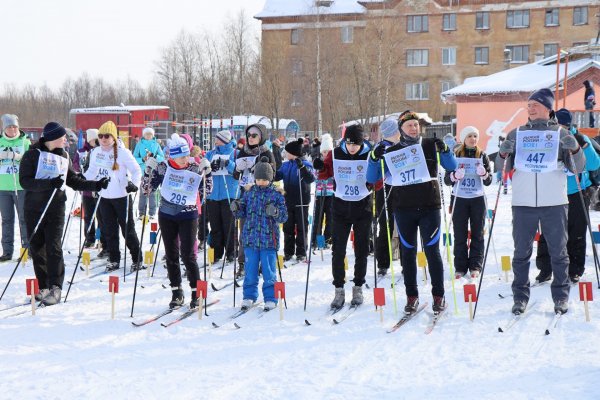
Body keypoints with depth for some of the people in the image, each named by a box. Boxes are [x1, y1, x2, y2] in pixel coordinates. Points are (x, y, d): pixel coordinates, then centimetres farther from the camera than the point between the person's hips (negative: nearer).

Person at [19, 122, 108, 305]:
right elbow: (24, 180, -13)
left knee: (53, 247, -9)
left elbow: (73, 180, 17)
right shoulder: (32, 155, -4)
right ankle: (43, 286, 15)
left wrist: (95, 185, 5)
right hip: (34, 209, -2)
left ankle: (55, 287, -8)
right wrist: (49, 183, -25)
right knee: (37, 248, 4)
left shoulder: (64, 156, 11)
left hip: (56, 209, 2)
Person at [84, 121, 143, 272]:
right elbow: (92, 171, 17)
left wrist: (134, 183, -27)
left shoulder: (122, 152, -12)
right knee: (109, 230, 10)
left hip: (122, 197, -5)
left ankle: (137, 259, 14)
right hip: (104, 197, 5)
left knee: (128, 229, 2)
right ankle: (114, 259, 21)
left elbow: (136, 170, -11)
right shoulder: (95, 152, 5)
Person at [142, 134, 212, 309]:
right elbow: (148, 188, -1)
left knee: (188, 255, -6)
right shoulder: (163, 167, -5)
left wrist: (206, 173, -12)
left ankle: (196, 293, 5)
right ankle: (177, 293, 17)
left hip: (188, 216, -2)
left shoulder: (196, 168, -5)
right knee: (171, 255, 7)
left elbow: (207, 190, 0)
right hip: (166, 215, 2)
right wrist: (149, 170, -13)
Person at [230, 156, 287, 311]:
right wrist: (236, 208, -10)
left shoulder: (276, 195, -2)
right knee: (250, 270, 8)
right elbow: (242, 213, 12)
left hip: (268, 240, -3)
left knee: (268, 271, 2)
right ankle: (249, 296, 19)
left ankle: (270, 298, 11)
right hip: (250, 238, 3)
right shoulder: (249, 193, 8)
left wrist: (275, 212, -24)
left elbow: (284, 216, -4)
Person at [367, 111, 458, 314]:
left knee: (432, 250, -3)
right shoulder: (392, 152, 6)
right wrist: (374, 158, -12)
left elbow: (452, 167, -2)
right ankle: (411, 296, 14)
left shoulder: (430, 145, 3)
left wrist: (444, 150, -19)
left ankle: (438, 296, 6)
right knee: (408, 252, 6)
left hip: (429, 206, -2)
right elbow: (372, 178, 5)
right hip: (403, 208, 2)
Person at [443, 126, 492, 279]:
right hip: (459, 199, -1)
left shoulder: (482, 156, 6)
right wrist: (454, 176, -18)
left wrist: (484, 174, -16)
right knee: (460, 235, 0)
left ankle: (475, 266, 8)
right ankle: (460, 267, 5)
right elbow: (446, 180, 3)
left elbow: (488, 181, 5)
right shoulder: (455, 156, 5)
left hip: (478, 199, 1)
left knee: (477, 234, 3)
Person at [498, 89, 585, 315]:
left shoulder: (560, 134, 6)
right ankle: (520, 297, 12)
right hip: (523, 203, 1)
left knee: (558, 252, 4)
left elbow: (578, 169, 4)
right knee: (521, 252, 4)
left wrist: (575, 149, -14)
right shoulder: (517, 134, 9)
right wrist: (504, 154, -10)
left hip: (554, 203, -1)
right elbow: (504, 169, 10)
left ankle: (561, 297, 14)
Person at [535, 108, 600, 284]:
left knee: (576, 235, 5)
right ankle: (545, 269, 8)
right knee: (548, 233, -2)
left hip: (577, 194, 0)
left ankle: (574, 271, 15)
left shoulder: (580, 139, -3)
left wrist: (584, 146, -22)